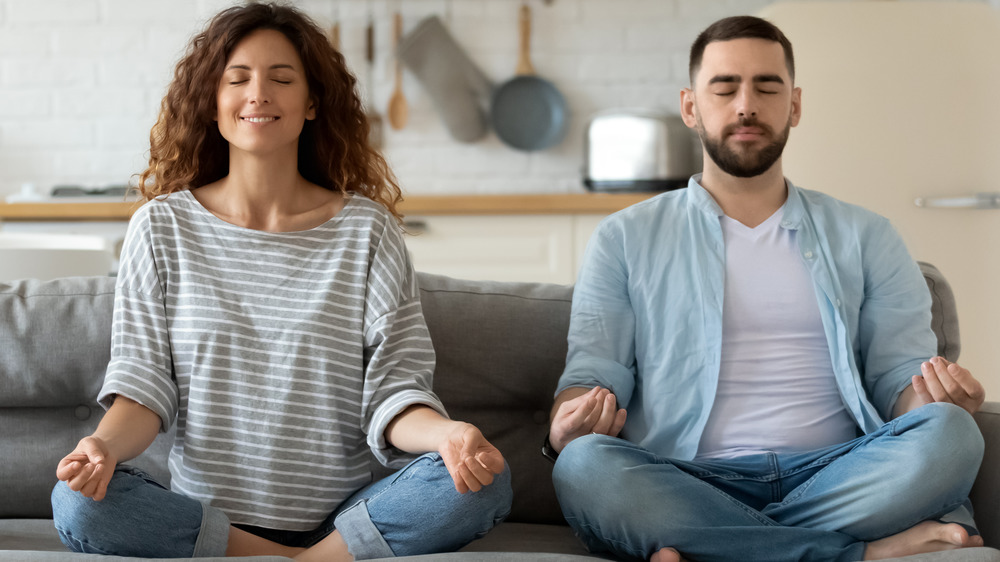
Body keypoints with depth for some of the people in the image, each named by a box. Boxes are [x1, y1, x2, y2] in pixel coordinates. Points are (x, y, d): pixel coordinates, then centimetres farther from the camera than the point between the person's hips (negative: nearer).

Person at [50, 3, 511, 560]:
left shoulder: (366, 230, 3)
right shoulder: (163, 227, 6)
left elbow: (392, 390, -2)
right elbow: (143, 380, 2)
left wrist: (446, 434, -25)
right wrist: (105, 444, -21)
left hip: (343, 516, -1)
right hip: (202, 512, 1)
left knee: (484, 483, -26)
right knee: (80, 503, -29)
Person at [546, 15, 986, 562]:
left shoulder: (864, 237, 20)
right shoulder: (625, 239, 17)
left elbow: (899, 372, 13)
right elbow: (591, 372, 8)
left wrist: (937, 396, -12)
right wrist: (569, 423, -16)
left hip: (835, 477, 1)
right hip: (689, 486, -1)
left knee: (951, 434, -29)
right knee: (584, 464, -34)